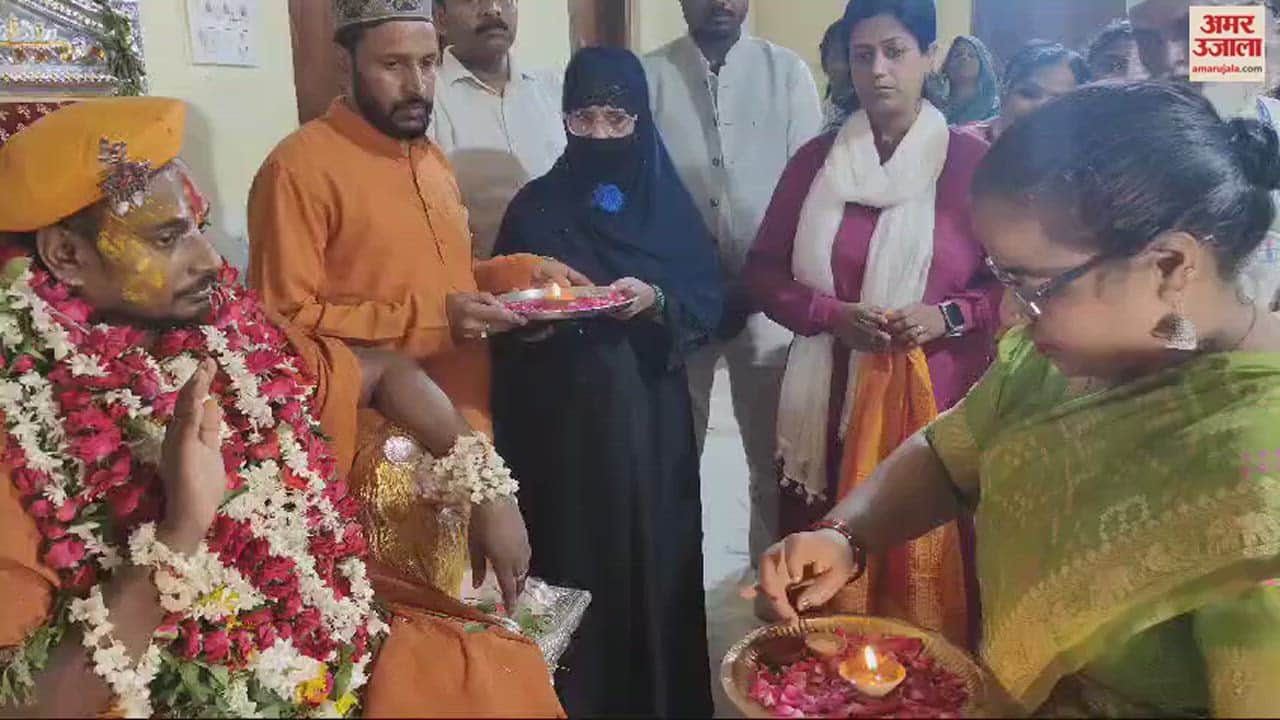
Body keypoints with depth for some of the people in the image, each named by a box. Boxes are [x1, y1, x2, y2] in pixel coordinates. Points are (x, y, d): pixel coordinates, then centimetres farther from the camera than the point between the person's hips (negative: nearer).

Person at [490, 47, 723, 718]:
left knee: (652, 561, 5)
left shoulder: (669, 203, 5)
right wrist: (528, 325, -16)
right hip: (561, 423, 0)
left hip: (649, 420, 1)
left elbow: (709, 301, 3)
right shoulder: (534, 208, 3)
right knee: (572, 567, 2)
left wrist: (657, 301, -16)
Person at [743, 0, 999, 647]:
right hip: (830, 403, 2)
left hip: (935, 402, -2)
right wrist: (831, 314, -8)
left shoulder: (970, 161, 0)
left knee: (927, 574, 2)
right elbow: (763, 272, 9)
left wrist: (947, 316, -13)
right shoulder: (815, 160, 9)